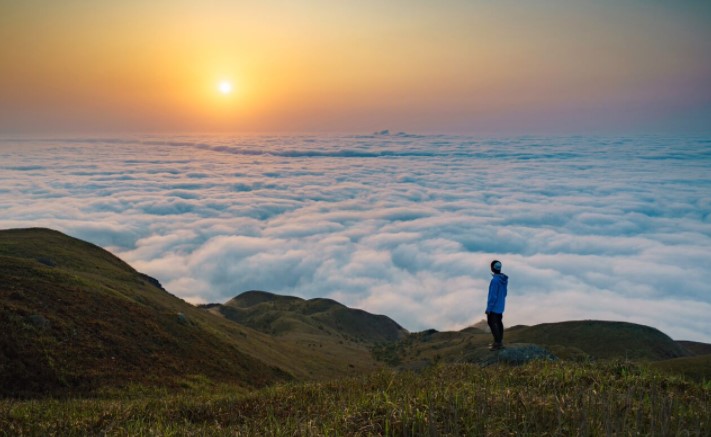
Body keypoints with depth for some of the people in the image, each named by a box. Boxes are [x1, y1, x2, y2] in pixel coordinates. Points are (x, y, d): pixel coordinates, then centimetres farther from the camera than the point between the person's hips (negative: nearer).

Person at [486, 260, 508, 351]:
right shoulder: (504, 279, 1)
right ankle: (500, 341, 26)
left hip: (494, 307, -9)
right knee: (499, 322, 17)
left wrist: (489, 308, -16)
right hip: (500, 306, 9)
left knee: (492, 323, 0)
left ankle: (497, 343, 3)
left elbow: (493, 296, -24)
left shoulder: (495, 280, -26)